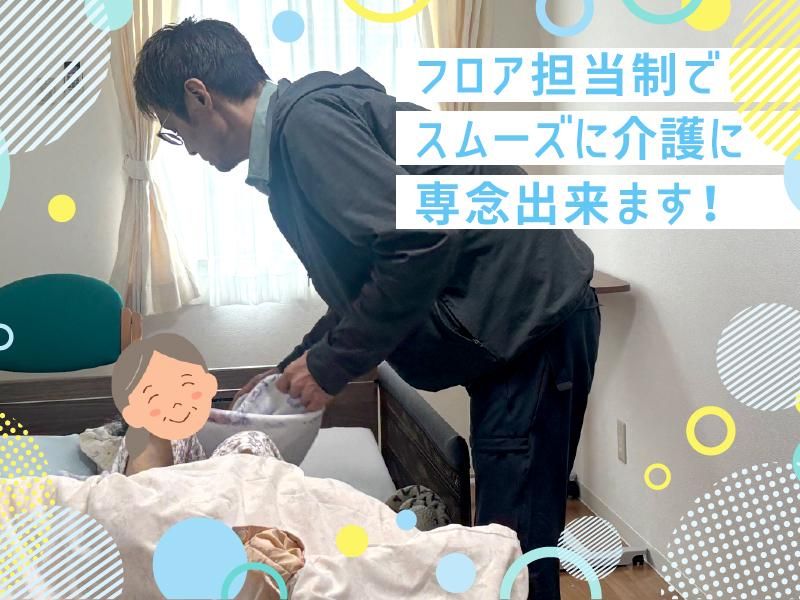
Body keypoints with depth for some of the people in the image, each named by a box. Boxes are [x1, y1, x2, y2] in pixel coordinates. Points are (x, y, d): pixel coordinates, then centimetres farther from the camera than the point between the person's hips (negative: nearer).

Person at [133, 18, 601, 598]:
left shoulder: (307, 119, -16)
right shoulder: (294, 136, 15)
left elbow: (421, 242, -26)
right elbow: (364, 283, 23)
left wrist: (331, 365, -16)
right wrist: (295, 371, 21)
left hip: (533, 314, -10)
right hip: (510, 325, 10)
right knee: (502, 538, 16)